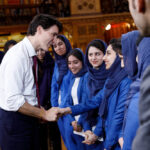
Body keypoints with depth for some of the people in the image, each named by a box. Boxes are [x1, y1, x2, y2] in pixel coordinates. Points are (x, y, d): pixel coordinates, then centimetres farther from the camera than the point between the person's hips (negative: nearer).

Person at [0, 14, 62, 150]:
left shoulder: (32, 56, 9)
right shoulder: (17, 55, -20)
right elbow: (13, 101, -25)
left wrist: (42, 111, 3)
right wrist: (44, 114, -16)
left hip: (29, 118, 9)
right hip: (14, 120, -9)